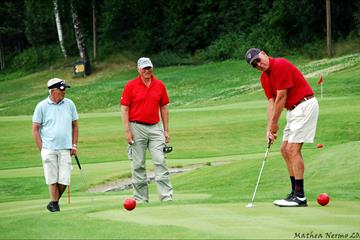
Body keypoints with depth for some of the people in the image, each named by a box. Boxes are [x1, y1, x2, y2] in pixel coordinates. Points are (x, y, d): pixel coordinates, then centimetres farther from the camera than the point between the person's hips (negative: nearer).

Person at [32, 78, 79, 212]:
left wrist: (74, 145, 9)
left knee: (64, 180, -2)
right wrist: (42, 149, -3)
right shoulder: (42, 106, -1)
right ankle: (54, 204, 10)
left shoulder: (69, 104, 8)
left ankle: (54, 202, 18)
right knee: (53, 179, -3)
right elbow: (35, 129, 2)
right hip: (49, 149, -2)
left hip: (65, 149, 3)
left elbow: (75, 126, 16)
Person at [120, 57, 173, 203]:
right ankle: (141, 199, 9)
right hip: (137, 128, -2)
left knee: (160, 162, -6)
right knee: (138, 165, 2)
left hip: (155, 127, 2)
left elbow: (164, 108, 12)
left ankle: (167, 197, -8)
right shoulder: (130, 86, -1)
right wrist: (127, 131, -10)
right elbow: (124, 109, -2)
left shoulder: (159, 85, 7)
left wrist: (166, 130, 8)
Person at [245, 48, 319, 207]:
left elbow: (281, 97, -17)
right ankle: (295, 192, 13)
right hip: (294, 109, 10)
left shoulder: (281, 65, -18)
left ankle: (300, 197, -12)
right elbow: (271, 102, 7)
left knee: (293, 149, -13)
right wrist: (269, 128, -5)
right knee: (285, 150, 9)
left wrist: (274, 123, -9)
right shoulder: (264, 78, 10)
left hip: (305, 105, -10)